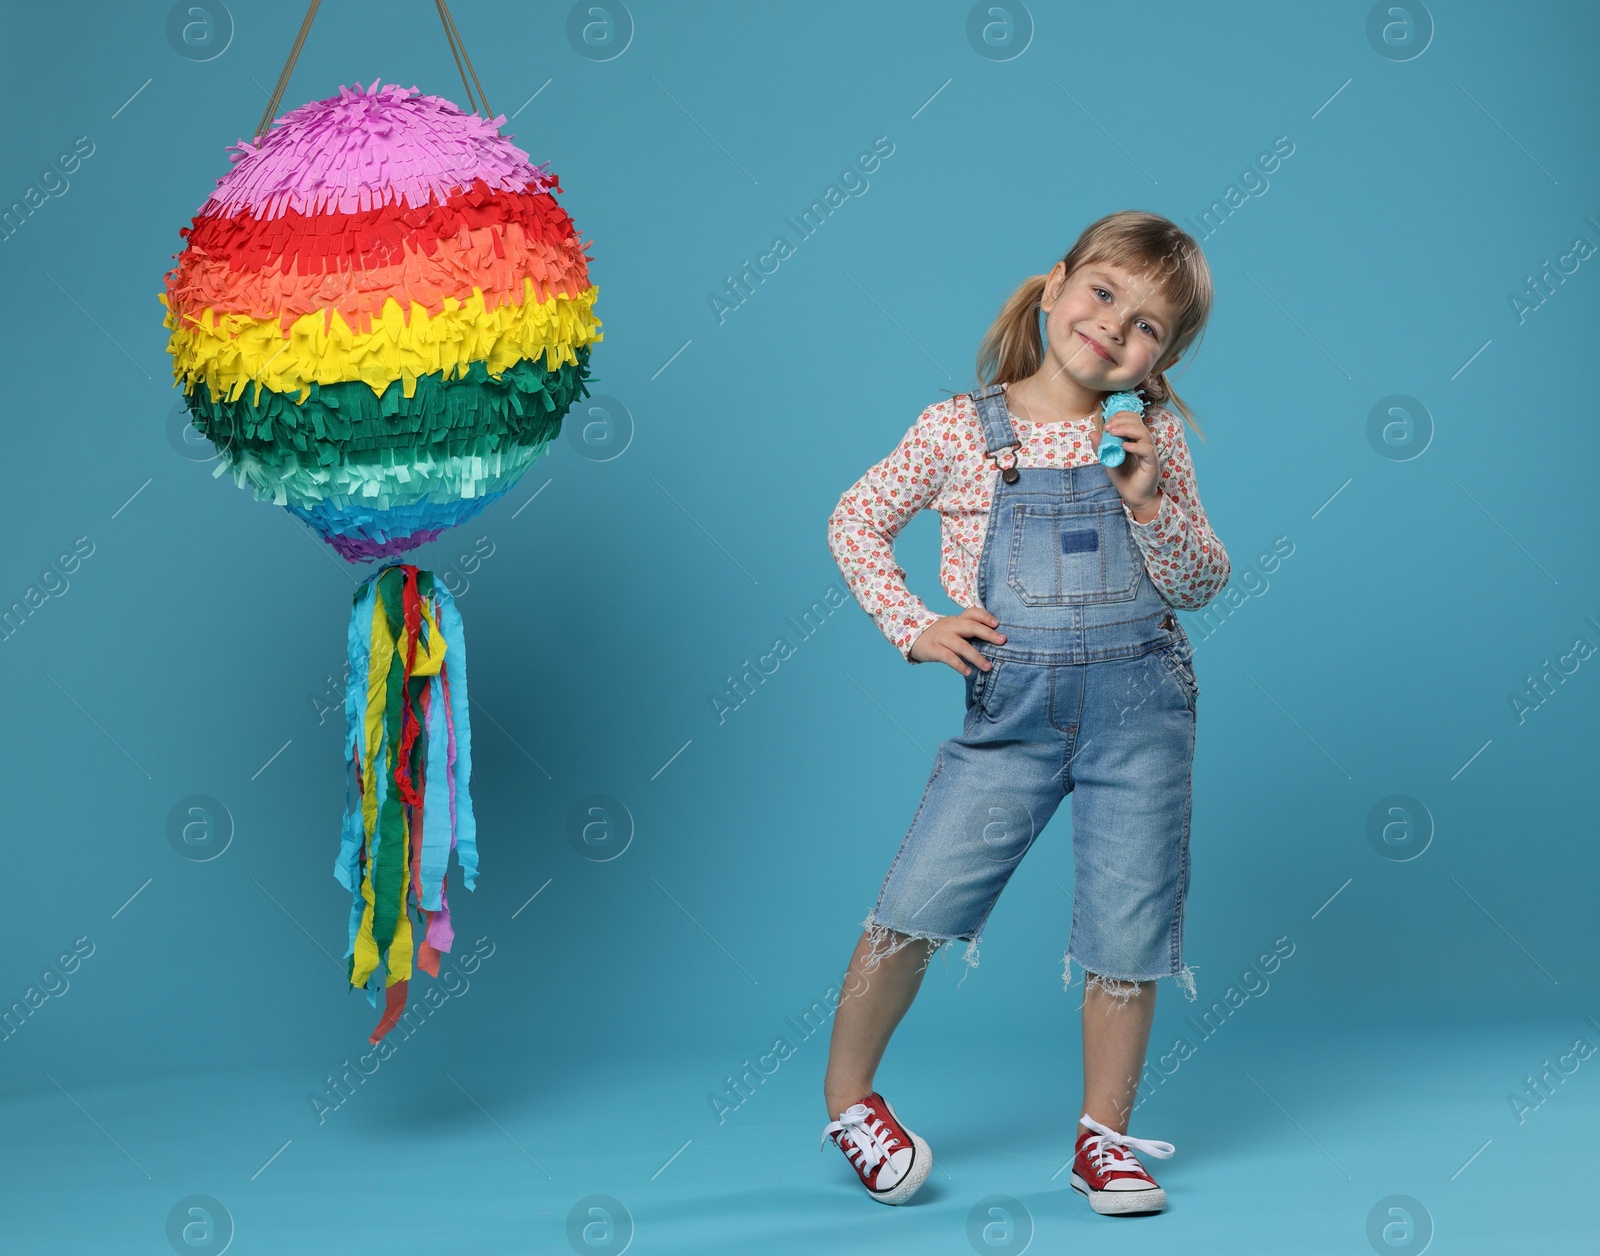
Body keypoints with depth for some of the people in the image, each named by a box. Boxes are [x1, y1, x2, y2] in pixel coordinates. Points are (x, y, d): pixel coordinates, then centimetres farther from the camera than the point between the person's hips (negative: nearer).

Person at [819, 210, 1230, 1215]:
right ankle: (848, 1095, 17)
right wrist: (914, 627, -1)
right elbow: (856, 522, 9)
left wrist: (1152, 503, -12)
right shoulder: (959, 428, -1)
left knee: (1130, 933, 4)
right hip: (1011, 709, -1)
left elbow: (1204, 583, 5)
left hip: (1140, 710, 1)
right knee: (914, 906, -5)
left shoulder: (1153, 438, 3)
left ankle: (1105, 1136, 21)